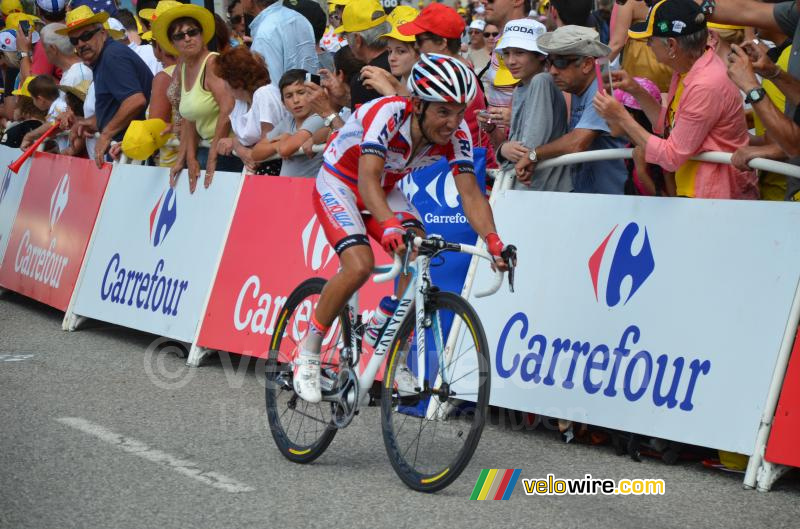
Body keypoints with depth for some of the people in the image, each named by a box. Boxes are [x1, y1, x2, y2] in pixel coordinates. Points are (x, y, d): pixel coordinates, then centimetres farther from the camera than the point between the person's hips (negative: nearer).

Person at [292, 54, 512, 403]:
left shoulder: (456, 134, -20)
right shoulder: (387, 114, -35)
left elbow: (470, 193, -23)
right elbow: (367, 179, -46)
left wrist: (493, 241, -40)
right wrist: (390, 227, -62)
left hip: (385, 189, 5)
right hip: (339, 184, -5)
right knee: (359, 265, -26)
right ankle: (307, 354, -7)